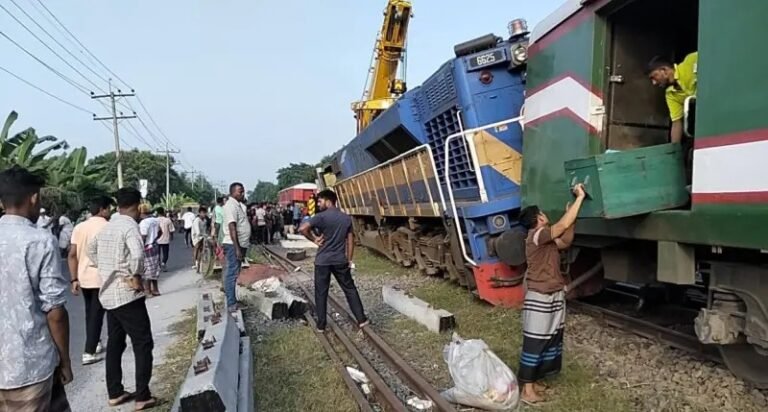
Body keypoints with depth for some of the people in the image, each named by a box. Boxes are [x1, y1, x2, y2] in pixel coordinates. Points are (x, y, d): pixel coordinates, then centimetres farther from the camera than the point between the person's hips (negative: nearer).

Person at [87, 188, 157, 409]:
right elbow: (137, 254, -33)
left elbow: (91, 250, 26)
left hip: (108, 294, 8)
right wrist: (136, 276, -17)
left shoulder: (106, 226, 10)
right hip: (127, 294, -8)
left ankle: (115, 393, 25)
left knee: (114, 343, 16)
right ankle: (142, 397, 3)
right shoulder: (130, 226, -15)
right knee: (143, 344, 1)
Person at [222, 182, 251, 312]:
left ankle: (232, 300, 24)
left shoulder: (237, 205, 16)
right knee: (232, 274, -6)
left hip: (239, 244, 10)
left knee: (233, 274, 15)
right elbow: (232, 227, -21)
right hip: (233, 245, -10)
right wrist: (237, 248, -25)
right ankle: (231, 304, -2)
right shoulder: (231, 205, -14)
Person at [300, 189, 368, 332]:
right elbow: (350, 240, 6)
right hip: (340, 260, 4)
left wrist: (314, 239, -7)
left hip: (322, 261, -3)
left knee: (321, 293, 8)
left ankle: (321, 325, 14)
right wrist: (349, 260, 12)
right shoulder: (346, 218, 4)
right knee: (350, 289, 13)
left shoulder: (321, 216, -11)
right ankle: (361, 319, 14)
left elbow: (302, 228, -22)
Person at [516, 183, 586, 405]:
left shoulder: (546, 238, 11)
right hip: (540, 298, -10)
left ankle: (534, 379, 26)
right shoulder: (536, 236, -18)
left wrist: (571, 215, 8)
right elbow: (562, 225, -27)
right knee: (535, 342, -4)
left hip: (554, 295, 10)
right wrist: (580, 197, -20)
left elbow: (566, 242, 19)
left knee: (552, 339, 15)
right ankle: (527, 389, 4)